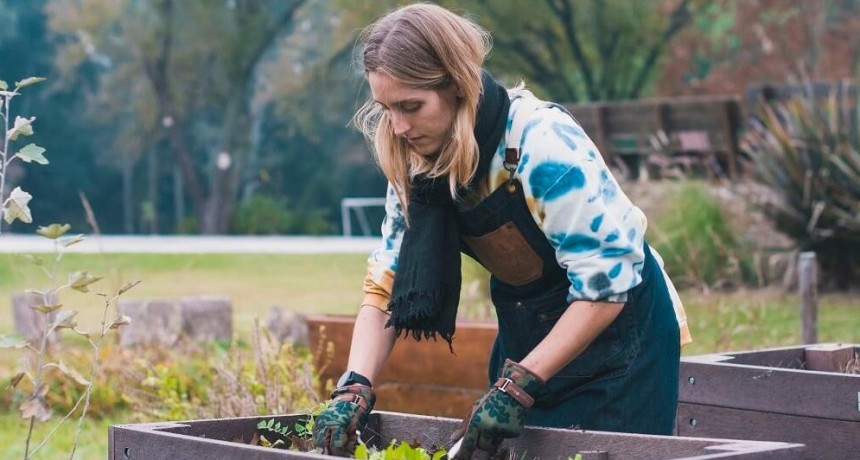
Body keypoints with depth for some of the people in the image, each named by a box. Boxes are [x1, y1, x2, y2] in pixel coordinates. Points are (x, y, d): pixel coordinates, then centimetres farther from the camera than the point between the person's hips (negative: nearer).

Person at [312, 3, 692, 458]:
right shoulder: (415, 164, -9)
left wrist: (517, 386, -31)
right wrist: (354, 387, -21)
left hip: (617, 333, -6)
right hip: (525, 336, 6)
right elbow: (385, 284, -6)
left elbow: (607, 285, -27)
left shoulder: (545, 143, -29)